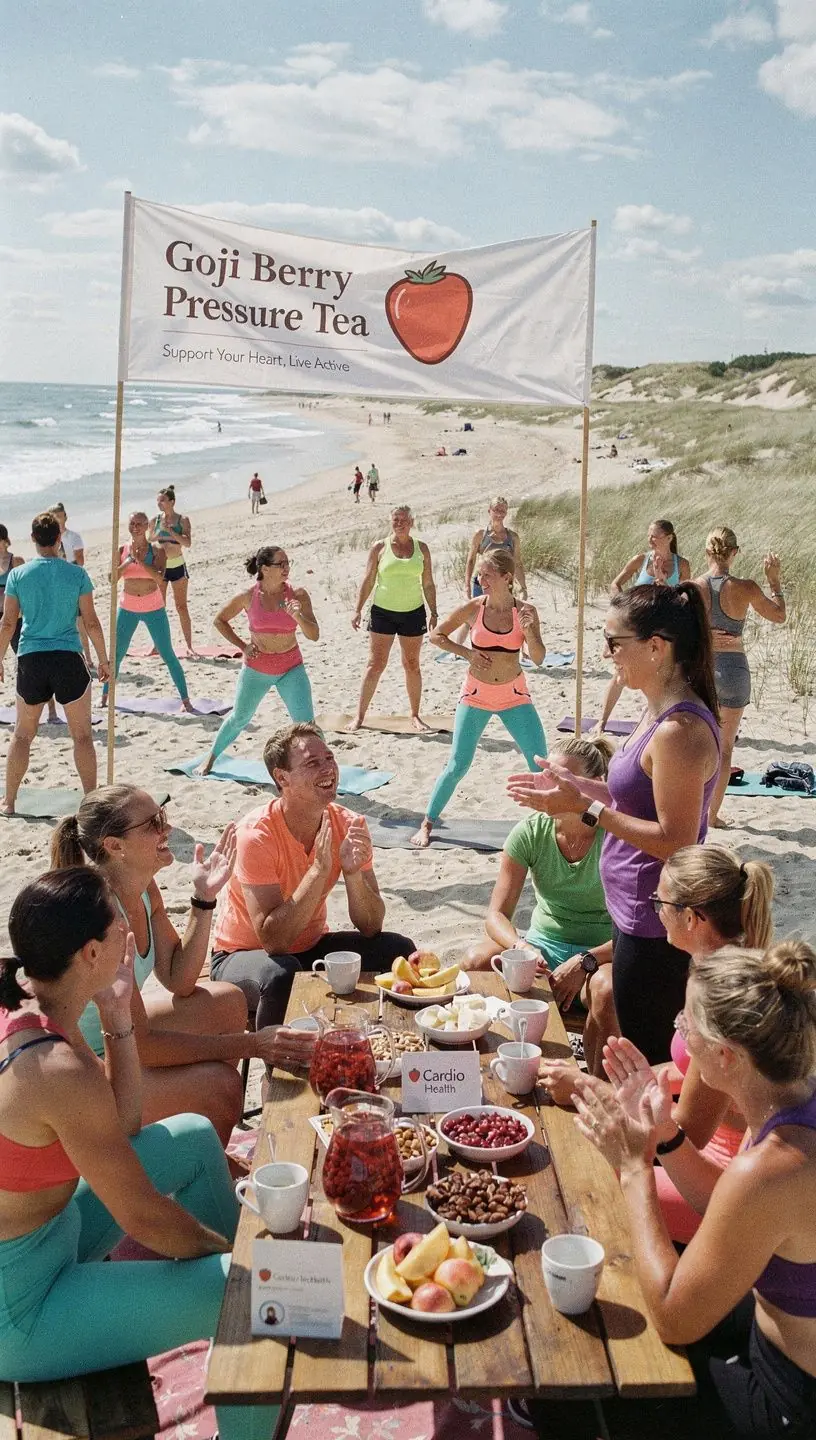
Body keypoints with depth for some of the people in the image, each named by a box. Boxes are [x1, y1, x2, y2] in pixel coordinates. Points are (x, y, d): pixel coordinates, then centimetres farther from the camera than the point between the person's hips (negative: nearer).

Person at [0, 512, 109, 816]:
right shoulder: (77, 574, -3)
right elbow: (91, 622, -2)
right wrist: (103, 659, 8)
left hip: (30, 659, 2)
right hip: (68, 659, -2)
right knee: (82, 735, 7)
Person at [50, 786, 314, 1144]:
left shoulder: (144, 889, -3)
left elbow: (178, 981, 5)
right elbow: (139, 1044, -30)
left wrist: (204, 897, -5)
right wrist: (249, 1044, -27)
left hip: (108, 1038, 10)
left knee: (226, 1001, 12)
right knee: (217, 1084, -23)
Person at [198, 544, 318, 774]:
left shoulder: (298, 595, -12)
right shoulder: (248, 597, -11)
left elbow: (314, 635, -15)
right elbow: (219, 620, 5)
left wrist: (298, 617, -33)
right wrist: (242, 645, -2)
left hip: (291, 669, -1)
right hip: (256, 669, 1)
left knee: (306, 724, -13)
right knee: (240, 718, 19)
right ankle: (211, 757, 42)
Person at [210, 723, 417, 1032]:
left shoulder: (349, 825, -11)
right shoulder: (256, 834, -26)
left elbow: (371, 927, -11)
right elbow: (273, 940, -31)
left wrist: (352, 872, -30)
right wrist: (320, 868, -36)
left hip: (311, 947, 5)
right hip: (243, 955, -5)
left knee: (399, 950, -14)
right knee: (282, 974, -37)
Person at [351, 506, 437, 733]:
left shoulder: (421, 548, 5)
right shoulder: (379, 548, 0)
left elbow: (428, 584, 8)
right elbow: (368, 581, 2)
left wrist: (434, 613, 4)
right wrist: (358, 610, -5)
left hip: (413, 612, 2)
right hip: (383, 611, -1)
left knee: (412, 665, 7)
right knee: (375, 664, -2)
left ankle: (415, 715, 17)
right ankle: (359, 715, 4)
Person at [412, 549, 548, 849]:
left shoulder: (525, 612, -7)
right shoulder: (473, 608, -8)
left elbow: (538, 658, -7)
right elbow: (436, 636, 3)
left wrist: (529, 631, -24)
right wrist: (466, 653, -8)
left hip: (515, 697, 1)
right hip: (475, 695, -1)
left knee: (540, 762, -4)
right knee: (458, 765, -1)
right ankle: (427, 823, 15)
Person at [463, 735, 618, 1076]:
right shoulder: (530, 833, -6)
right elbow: (497, 914, -6)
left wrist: (584, 962, -29)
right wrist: (519, 946, -27)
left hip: (602, 951, -3)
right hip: (543, 943, 3)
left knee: (607, 990, -37)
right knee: (476, 961, -25)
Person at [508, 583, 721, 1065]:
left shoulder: (680, 731, -26)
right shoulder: (661, 712, 6)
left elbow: (676, 841, -25)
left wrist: (587, 808, -23)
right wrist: (575, 785, 7)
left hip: (655, 928, -10)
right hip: (641, 916, 10)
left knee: (648, 1063, 7)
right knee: (645, 1056, 24)